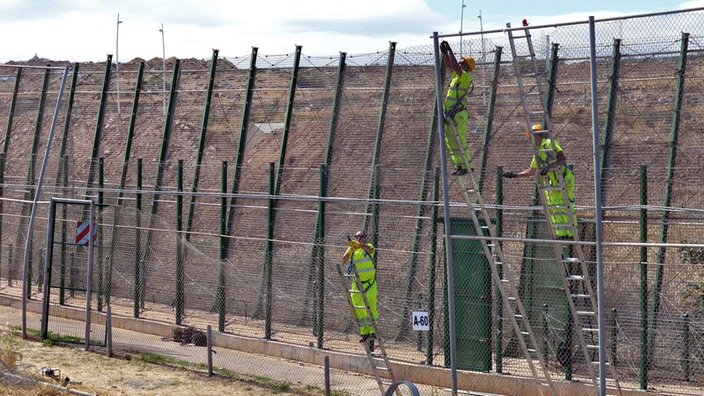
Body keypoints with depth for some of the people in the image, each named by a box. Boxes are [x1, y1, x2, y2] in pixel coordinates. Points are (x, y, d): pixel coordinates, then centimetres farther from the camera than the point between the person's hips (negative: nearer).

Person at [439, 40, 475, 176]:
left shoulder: (465, 77, -9)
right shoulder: (457, 76, 16)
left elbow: (454, 65, -19)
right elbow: (449, 65, 26)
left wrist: (449, 50, -10)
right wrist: (444, 52, 13)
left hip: (458, 115, -9)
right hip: (449, 114, 9)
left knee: (459, 140, -12)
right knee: (450, 141, 8)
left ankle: (467, 166, -9)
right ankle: (459, 166, 10)